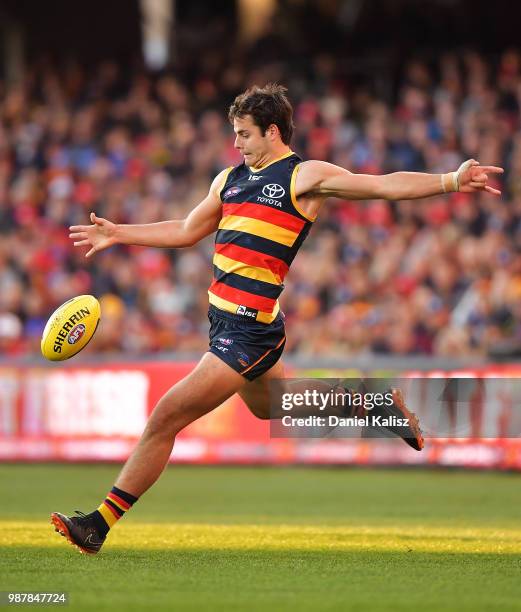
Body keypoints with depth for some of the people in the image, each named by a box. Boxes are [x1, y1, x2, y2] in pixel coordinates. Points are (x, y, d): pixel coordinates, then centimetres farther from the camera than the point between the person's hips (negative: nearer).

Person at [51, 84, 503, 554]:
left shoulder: (304, 176, -6)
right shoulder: (230, 180, 16)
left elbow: (384, 185, -12)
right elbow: (186, 231, 28)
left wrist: (449, 181, -23)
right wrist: (118, 234, 26)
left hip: (248, 329, -9)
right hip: (227, 322, 9)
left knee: (166, 418, -11)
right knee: (274, 406, 28)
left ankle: (102, 523, -8)